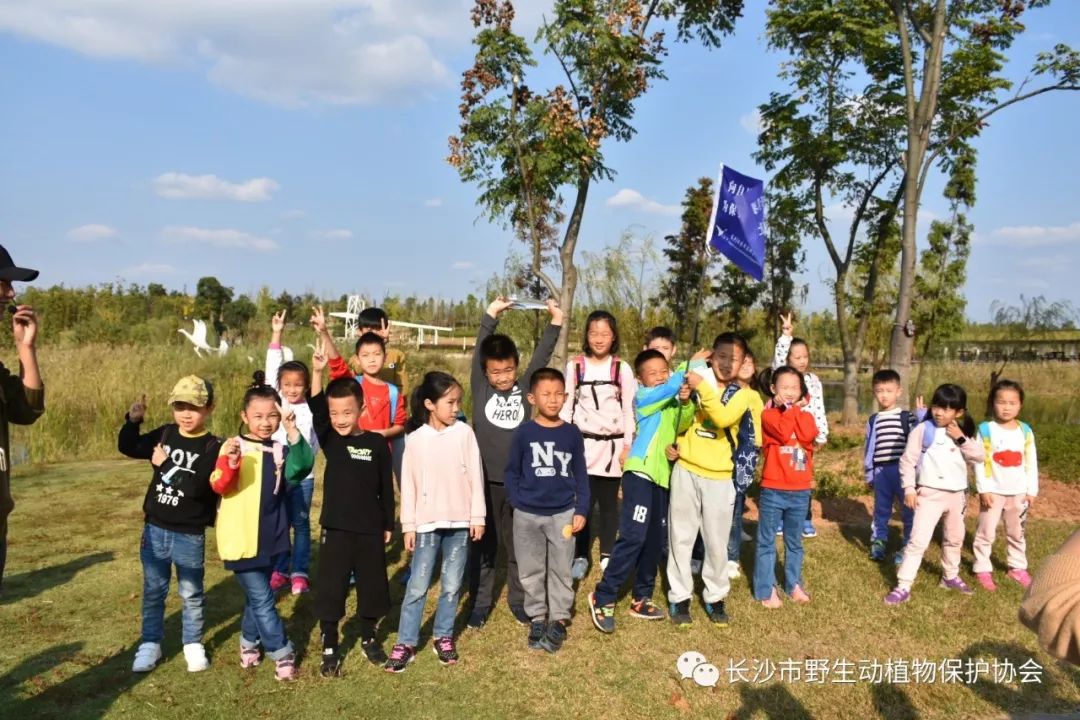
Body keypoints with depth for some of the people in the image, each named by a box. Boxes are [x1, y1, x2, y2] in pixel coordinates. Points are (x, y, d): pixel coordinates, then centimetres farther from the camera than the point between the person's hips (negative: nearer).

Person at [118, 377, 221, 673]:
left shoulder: (212, 447, -15)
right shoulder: (165, 434, 1)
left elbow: (196, 487, -26)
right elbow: (128, 447, 10)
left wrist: (166, 464, -22)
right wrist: (133, 421, -6)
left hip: (190, 535, -4)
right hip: (155, 528, 4)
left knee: (191, 593, 10)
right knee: (153, 590, 15)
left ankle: (193, 644, 26)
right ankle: (150, 643, 29)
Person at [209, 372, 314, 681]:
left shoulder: (281, 450, 2)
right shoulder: (234, 446, -8)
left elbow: (301, 467, -18)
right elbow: (219, 486, -18)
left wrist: (293, 433, -30)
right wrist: (229, 462, -38)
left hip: (270, 537, 4)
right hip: (241, 538, -4)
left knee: (257, 596, 20)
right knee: (262, 599, -1)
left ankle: (249, 642, 40)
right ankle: (282, 654, 12)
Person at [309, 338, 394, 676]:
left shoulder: (376, 443, -3)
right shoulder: (329, 440, -3)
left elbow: (386, 487, 3)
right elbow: (315, 411, -21)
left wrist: (388, 525, 6)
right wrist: (317, 372, -34)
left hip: (370, 529, 1)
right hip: (336, 528, 0)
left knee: (371, 585, 13)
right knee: (331, 588, 6)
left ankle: (368, 639, 35)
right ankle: (330, 649, 23)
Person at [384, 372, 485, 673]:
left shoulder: (464, 433, -3)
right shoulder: (416, 439, -4)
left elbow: (475, 477, 0)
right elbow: (409, 485, 0)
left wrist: (478, 516, -1)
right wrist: (408, 525, 0)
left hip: (460, 522, 1)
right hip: (427, 523, -1)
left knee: (452, 585, 10)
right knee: (417, 586, 3)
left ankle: (444, 637, 26)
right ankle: (405, 643, 14)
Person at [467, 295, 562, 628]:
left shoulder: (525, 388, 2)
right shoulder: (480, 388, -1)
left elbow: (541, 356, 0)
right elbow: (480, 349, -7)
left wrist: (556, 321, -6)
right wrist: (492, 313, -7)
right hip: (485, 482, -1)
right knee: (483, 546, 9)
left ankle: (519, 600, 28)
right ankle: (480, 602, 24)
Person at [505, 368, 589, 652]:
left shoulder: (572, 433, -1)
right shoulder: (524, 433, -5)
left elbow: (580, 474, 3)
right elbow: (511, 472, 3)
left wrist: (581, 510, -1)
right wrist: (517, 502, -6)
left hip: (563, 514, 0)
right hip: (527, 515, 0)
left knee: (561, 570, 8)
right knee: (532, 571, 11)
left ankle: (559, 620, 21)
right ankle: (537, 618, 25)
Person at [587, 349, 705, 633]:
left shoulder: (671, 401, 16)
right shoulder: (644, 396, -5)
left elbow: (681, 426, 1)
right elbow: (670, 387, -23)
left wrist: (685, 403, -15)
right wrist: (691, 364, -14)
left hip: (662, 476, 8)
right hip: (640, 473, -8)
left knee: (655, 541, 11)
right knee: (633, 537, -13)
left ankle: (641, 599, 22)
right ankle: (603, 597, -3)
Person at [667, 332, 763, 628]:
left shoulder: (743, 394, 0)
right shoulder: (697, 380, 4)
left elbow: (724, 418, -22)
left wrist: (702, 388, -26)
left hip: (720, 477, -1)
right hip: (686, 471, 1)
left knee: (717, 542, 8)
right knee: (681, 538, 7)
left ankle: (715, 598, 26)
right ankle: (679, 597, 21)